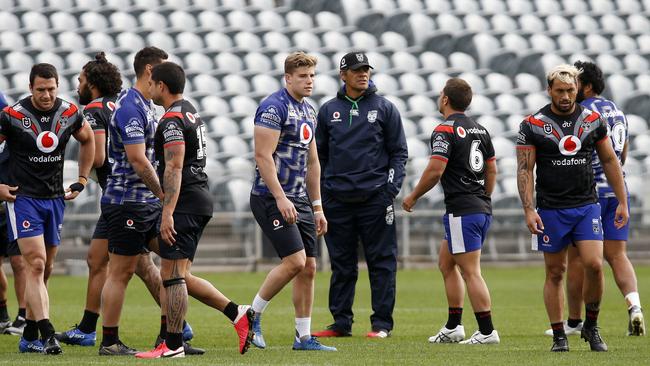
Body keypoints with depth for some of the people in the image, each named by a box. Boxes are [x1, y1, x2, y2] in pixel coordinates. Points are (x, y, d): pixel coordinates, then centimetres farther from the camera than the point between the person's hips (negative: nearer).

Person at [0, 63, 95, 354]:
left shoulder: (70, 113, 0)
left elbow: (87, 140, 20)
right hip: (23, 197, -5)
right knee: (36, 263, -16)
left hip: (55, 199, 5)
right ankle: (46, 335, -22)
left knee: (44, 269, 9)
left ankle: (29, 336, 17)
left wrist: (82, 180, 15)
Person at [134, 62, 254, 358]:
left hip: (184, 203, -10)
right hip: (201, 200, 10)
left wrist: (167, 212, -25)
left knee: (172, 275, -6)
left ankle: (173, 345, -4)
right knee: (178, 275, 13)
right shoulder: (191, 112, 18)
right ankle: (237, 313, 8)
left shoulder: (172, 119, -14)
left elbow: (174, 168, -21)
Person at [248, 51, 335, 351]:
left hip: (300, 201, 9)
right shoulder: (274, 107, -11)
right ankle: (252, 315, -2)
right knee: (295, 261, -17)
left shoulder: (308, 112, 16)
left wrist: (317, 207, 19)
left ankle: (304, 338, 9)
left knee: (308, 268, 4)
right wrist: (281, 198, -23)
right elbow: (263, 155, -18)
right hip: (271, 199, -9)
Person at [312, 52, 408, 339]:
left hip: (375, 196, -2)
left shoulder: (384, 108, 4)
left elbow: (399, 151, 5)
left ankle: (382, 323, 2)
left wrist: (392, 186, -8)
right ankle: (341, 323, 12)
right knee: (341, 264, 6)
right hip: (337, 198, 2)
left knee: (381, 261, -2)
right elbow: (319, 154, 16)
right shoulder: (328, 110, 11)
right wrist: (318, 192, 7)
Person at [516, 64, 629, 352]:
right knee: (555, 273, 3)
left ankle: (591, 326, 7)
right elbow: (524, 169, -3)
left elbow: (610, 161, 13)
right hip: (551, 210, -1)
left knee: (594, 264, -12)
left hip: (587, 206, 1)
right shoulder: (533, 125, -3)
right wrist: (529, 210, -12)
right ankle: (559, 336, 10)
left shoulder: (593, 121, 5)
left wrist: (622, 202, 10)